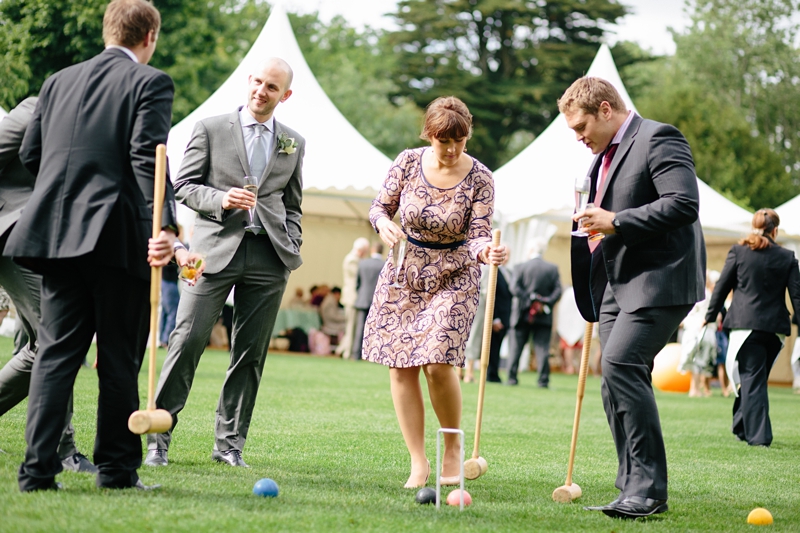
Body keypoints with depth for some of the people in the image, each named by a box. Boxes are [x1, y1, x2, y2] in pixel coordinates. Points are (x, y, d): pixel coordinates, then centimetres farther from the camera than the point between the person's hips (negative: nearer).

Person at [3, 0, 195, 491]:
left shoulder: (59, 82, 14)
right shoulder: (150, 83, -3)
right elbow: (149, 159, -17)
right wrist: (163, 226, -25)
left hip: (56, 233, 5)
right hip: (118, 237, -5)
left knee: (56, 352, 6)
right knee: (119, 359, 5)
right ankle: (118, 469, 10)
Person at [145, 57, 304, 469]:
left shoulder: (294, 144, 16)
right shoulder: (210, 129, 6)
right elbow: (183, 186, 3)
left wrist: (292, 247, 8)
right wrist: (222, 198, -13)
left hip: (268, 257, 3)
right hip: (216, 249, -3)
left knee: (250, 353, 3)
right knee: (188, 340, -8)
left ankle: (229, 443, 11)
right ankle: (158, 436, -3)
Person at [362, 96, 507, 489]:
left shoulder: (479, 179, -12)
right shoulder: (408, 162, -6)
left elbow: (477, 235, -14)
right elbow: (380, 206, 3)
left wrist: (486, 251, -36)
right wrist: (383, 224, -19)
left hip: (453, 276, -3)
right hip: (404, 272, 3)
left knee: (437, 362, -18)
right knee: (401, 366, -2)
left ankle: (453, 446, 6)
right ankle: (418, 463, 6)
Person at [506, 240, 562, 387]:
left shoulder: (521, 267, -1)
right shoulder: (552, 268, 2)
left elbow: (515, 288, -10)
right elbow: (557, 291, -5)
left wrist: (531, 299, -10)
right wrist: (546, 303, -8)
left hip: (524, 314, -1)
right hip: (544, 317, 1)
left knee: (516, 346, 7)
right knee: (542, 347, 2)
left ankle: (512, 378, 6)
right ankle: (543, 379, -3)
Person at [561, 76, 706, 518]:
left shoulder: (658, 139, -8)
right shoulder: (604, 156, 21)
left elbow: (684, 203, -21)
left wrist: (615, 221, -20)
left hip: (659, 280, -10)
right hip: (618, 284, 10)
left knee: (620, 364, -22)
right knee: (619, 379, 5)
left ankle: (647, 487, -19)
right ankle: (635, 490, 11)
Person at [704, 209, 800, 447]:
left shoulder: (739, 251, -1)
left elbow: (722, 286, 2)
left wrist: (711, 316, 10)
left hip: (746, 324, -2)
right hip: (775, 327, 2)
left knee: (752, 379, -2)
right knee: (756, 378, 16)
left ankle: (758, 435, -10)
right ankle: (742, 427, 26)